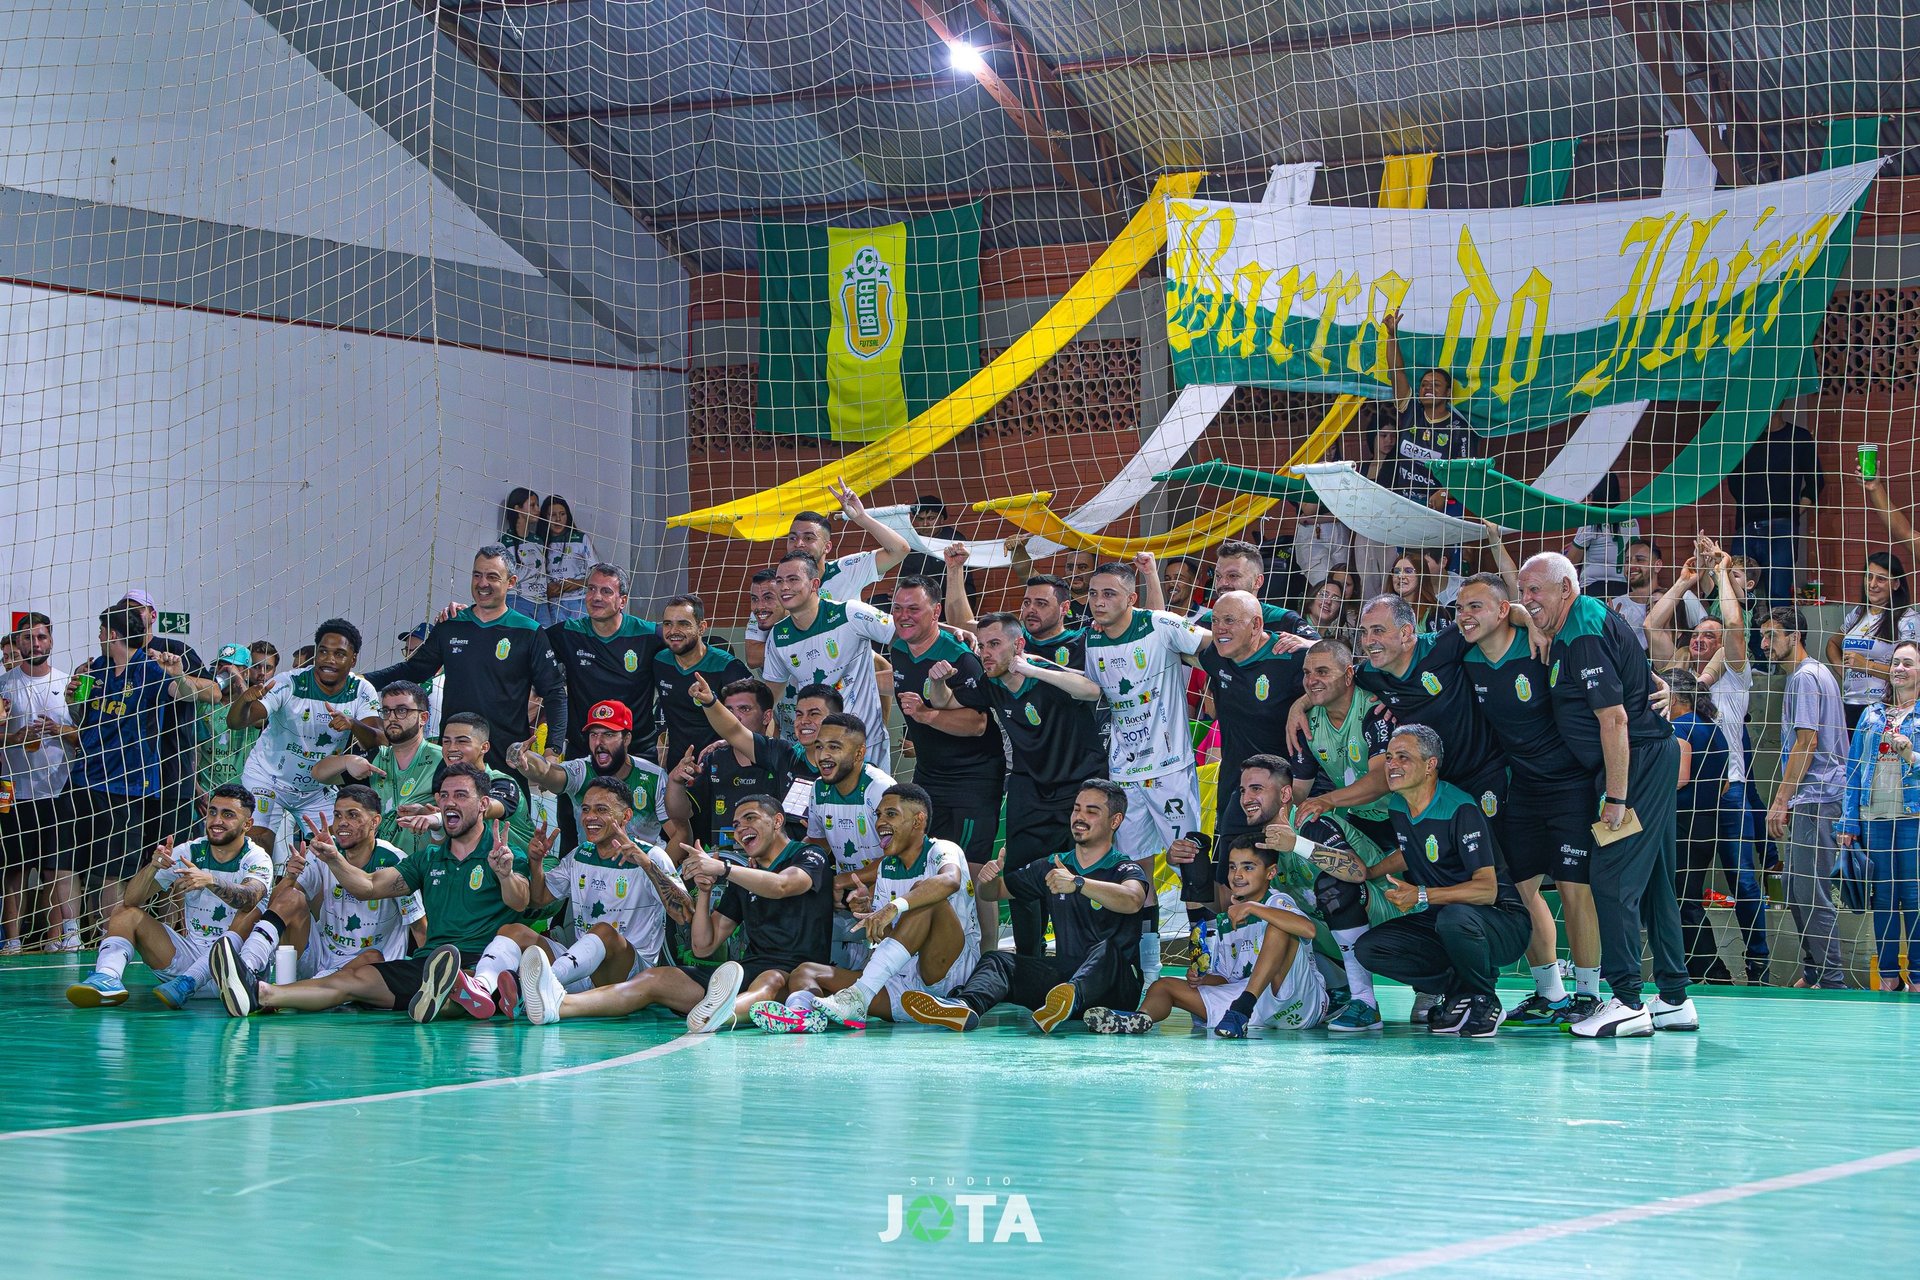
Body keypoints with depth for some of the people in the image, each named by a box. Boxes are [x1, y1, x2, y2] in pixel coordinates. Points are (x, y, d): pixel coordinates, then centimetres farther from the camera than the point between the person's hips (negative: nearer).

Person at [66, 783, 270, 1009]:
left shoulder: (256, 859, -5)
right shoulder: (188, 852, 5)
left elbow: (250, 898, -30)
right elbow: (131, 899, -4)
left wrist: (210, 881, -48)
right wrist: (153, 866, -24)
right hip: (189, 954, 4)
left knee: (245, 920, -32)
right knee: (125, 912, -7)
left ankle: (188, 982, -49)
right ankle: (106, 978, -36)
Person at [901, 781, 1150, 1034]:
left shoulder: (1125, 869, -1)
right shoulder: (1053, 866, 17)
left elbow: (1133, 900, -26)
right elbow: (992, 892, 24)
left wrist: (1078, 883, -40)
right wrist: (988, 879, -2)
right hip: (1064, 973, 5)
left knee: (1107, 949, -36)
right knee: (998, 961, -17)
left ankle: (1071, 1000, -68)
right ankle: (964, 1005, -50)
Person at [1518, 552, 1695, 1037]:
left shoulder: (1584, 636, -18)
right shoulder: (1578, 627, 13)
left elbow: (1614, 718, -23)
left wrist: (1616, 797, -23)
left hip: (1638, 762, -11)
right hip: (1655, 760, 11)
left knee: (1612, 878, -12)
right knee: (1653, 880, 13)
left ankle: (1627, 1002, -11)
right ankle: (1674, 1000, 18)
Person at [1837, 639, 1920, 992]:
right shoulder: (1871, 715, 15)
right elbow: (1854, 770, 13)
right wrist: (1847, 822, 7)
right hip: (1874, 819, 4)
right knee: (1882, 899, 7)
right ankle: (1887, 976, 14)